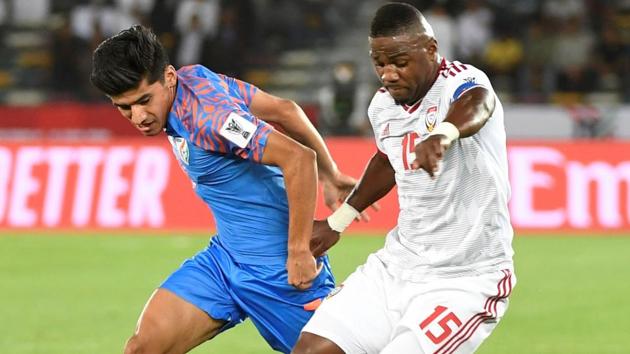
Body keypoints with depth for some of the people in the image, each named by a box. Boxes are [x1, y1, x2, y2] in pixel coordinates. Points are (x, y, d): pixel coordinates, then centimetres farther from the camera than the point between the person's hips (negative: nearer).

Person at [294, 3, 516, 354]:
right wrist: (338, 221, 34)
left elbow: (476, 105, -46)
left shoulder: (461, 83, -19)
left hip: (465, 281, -7)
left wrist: (442, 134, -68)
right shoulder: (383, 106, 3)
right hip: (395, 267, 7)